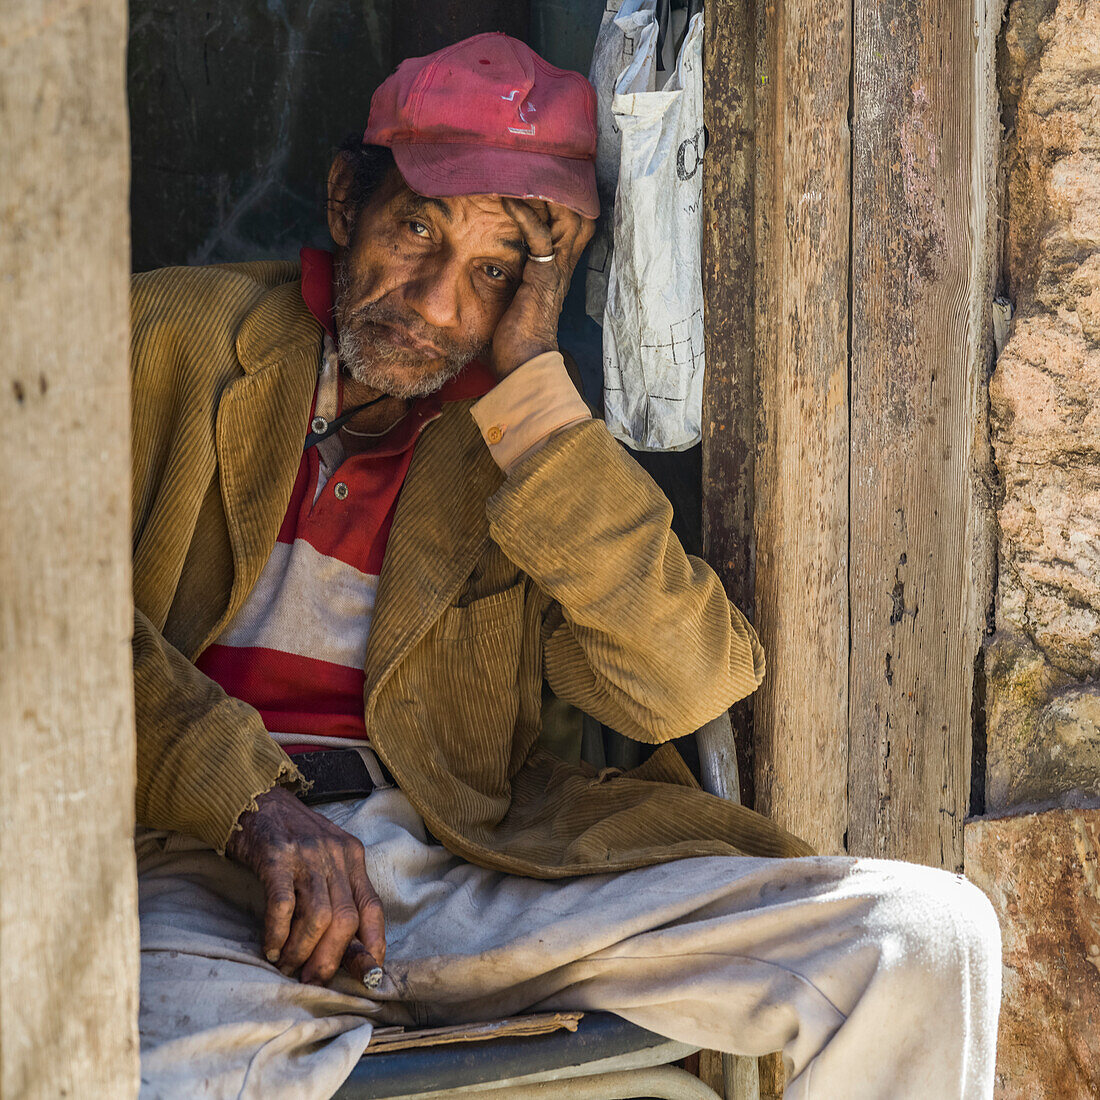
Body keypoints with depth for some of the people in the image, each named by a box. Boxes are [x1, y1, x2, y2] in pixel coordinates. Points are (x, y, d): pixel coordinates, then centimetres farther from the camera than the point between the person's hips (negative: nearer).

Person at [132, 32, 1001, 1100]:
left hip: (466, 871, 4)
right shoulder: (177, 337, 10)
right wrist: (250, 801, -17)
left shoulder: (526, 445, 16)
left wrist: (530, 391, -3)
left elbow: (682, 688, 0)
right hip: (200, 870, -3)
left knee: (929, 934, -10)